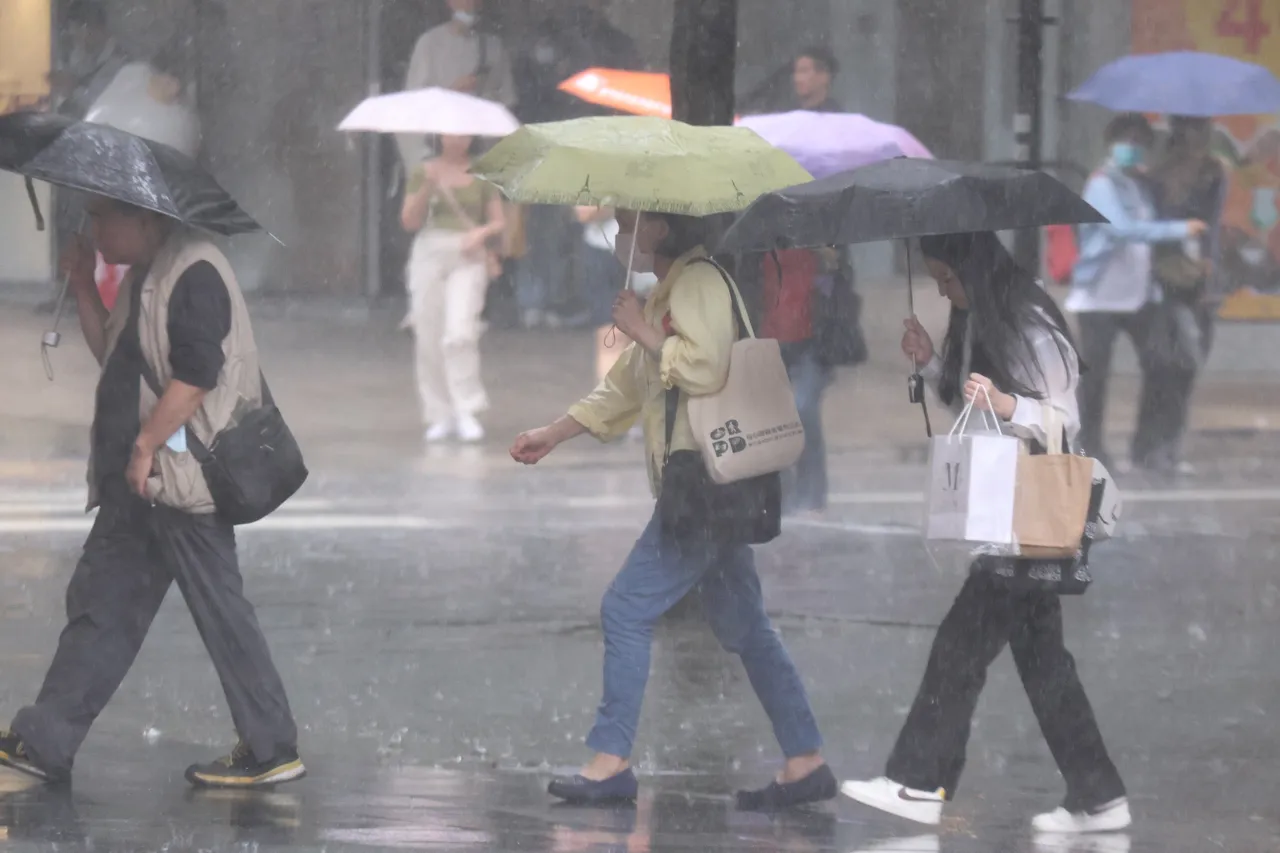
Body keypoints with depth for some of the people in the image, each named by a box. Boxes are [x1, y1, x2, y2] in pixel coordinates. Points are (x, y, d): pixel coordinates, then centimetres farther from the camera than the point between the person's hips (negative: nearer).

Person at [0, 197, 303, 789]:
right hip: (137, 479, 10)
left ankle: (271, 751, 3)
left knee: (219, 609, -4)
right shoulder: (143, 279, 17)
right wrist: (83, 288, 13)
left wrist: (146, 444, -20)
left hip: (183, 476, -10)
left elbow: (197, 375, -21)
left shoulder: (194, 274, -14)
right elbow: (111, 354, 22)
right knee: (99, 604, 10)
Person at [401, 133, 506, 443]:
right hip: (429, 252, 2)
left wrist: (482, 232, -11)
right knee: (428, 338, -1)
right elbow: (409, 222, 4)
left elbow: (499, 221, 10)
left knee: (460, 333, -18)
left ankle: (467, 411, -14)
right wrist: (427, 187, -9)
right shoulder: (425, 173, 9)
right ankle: (440, 415, 8)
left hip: (467, 258, -2)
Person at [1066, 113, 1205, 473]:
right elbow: (1124, 228, -27)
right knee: (1096, 372, 0)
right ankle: (1091, 445, 11)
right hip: (1101, 293, -7)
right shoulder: (1102, 185, -12)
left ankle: (1148, 444, 8)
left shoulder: (1142, 184, 13)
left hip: (1140, 291, 7)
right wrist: (1178, 230, -32)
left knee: (1158, 365, -2)